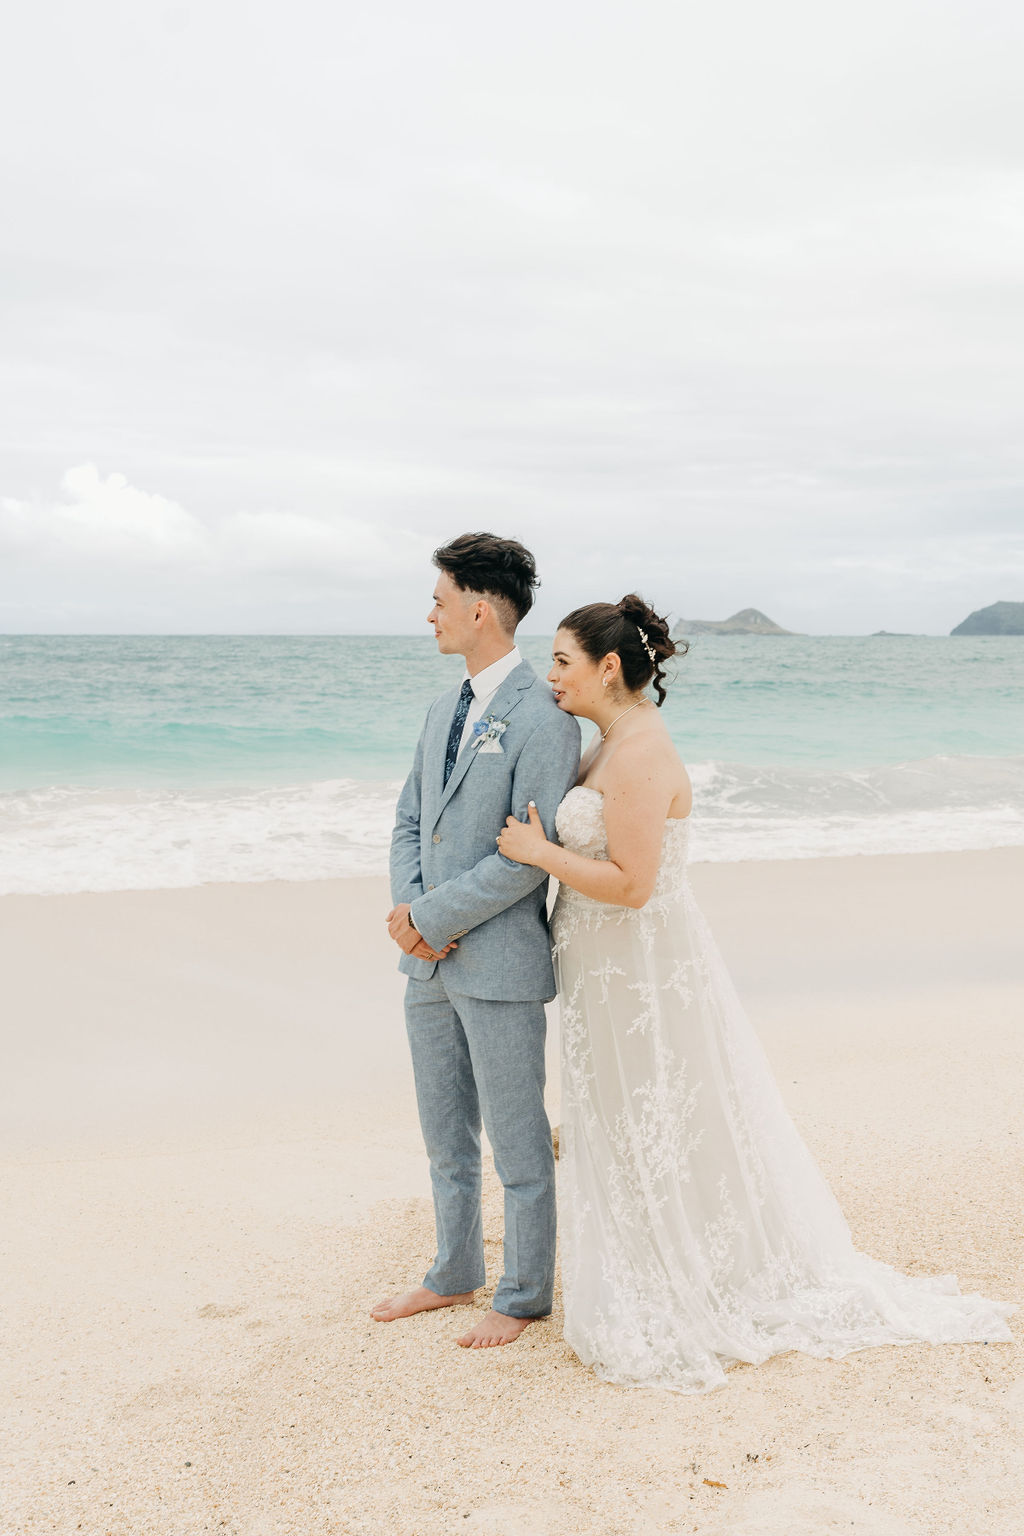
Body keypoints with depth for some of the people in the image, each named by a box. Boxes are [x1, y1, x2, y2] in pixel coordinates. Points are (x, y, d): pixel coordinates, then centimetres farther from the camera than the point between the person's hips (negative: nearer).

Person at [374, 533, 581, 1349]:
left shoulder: (542, 717, -15)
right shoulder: (445, 709, 13)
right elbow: (410, 823, 15)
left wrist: (434, 918, -16)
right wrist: (407, 909, -3)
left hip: (499, 963, -8)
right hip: (431, 964, 8)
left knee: (519, 1143, 6)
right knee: (446, 1137, 20)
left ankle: (525, 1296, 23)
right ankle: (455, 1275, 37)